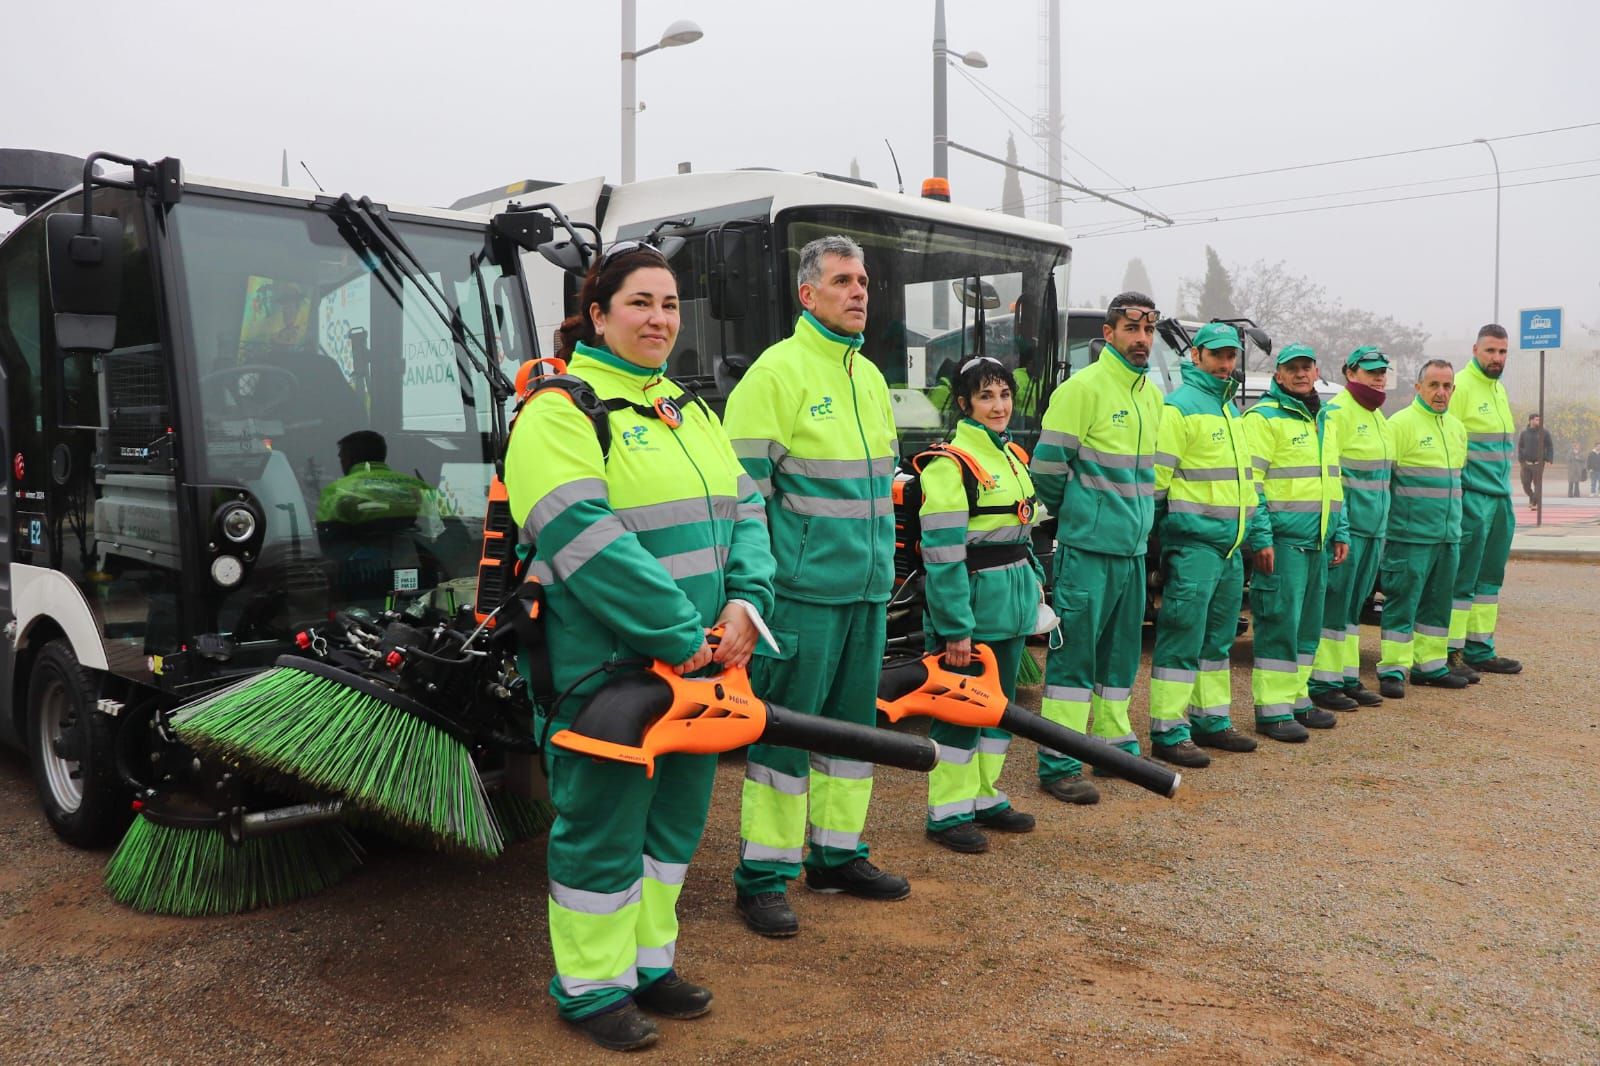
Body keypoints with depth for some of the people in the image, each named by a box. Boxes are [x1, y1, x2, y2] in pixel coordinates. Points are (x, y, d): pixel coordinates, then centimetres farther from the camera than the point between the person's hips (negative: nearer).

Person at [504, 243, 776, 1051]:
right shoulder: (561, 411, -11)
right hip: (605, 671, -8)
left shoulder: (689, 411, 15)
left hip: (697, 664, 8)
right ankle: (590, 985, 23)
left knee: (673, 820, 17)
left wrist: (746, 603, -9)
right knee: (603, 830, 4)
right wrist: (681, 636, -23)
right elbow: (589, 542, -22)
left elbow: (743, 512, 9)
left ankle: (649, 961, 35)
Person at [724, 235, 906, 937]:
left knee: (853, 723, 15)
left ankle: (837, 855, 29)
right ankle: (761, 877, 10)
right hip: (804, 589, -8)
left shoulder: (870, 377, 16)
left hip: (867, 590, 8)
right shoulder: (777, 372, -9)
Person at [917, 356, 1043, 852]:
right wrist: (955, 627, -22)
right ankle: (946, 812, 11)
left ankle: (984, 797, 30)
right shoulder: (951, 463, -15)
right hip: (972, 601, -9)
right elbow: (943, 553, -20)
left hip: (1012, 603, 9)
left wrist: (1035, 582, 12)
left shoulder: (1014, 456, 13)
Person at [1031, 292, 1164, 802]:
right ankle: (1058, 765, 1)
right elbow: (1047, 465, -11)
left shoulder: (1152, 394, 14)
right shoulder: (1082, 388, -12)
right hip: (1088, 547, -8)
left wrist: (1138, 519, 19)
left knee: (1121, 651, 16)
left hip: (1133, 547, 8)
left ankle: (1115, 741, 29)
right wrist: (1070, 513, 3)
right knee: (1075, 651, -5)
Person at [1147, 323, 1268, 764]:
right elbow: (1155, 479, -14)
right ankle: (1168, 732, -1)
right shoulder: (1179, 406, -9)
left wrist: (1259, 529, 21)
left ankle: (1210, 720, 26)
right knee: (1181, 640, -6)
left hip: (1230, 546, 9)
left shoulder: (1230, 410, 19)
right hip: (1192, 543, -9)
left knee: (1217, 640, 15)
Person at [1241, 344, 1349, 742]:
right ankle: (1271, 710, -2)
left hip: (1317, 541, 8)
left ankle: (1296, 698, 23)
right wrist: (1260, 538, -19)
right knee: (1279, 623, -8)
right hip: (1282, 539, -8)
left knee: (1308, 623, 13)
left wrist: (1341, 532, 18)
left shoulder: (1325, 421, 19)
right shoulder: (1263, 417, -7)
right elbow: (1249, 482, -13)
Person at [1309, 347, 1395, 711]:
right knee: (1334, 604, -5)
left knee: (1353, 606, 13)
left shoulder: (1377, 417, 18)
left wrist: (1381, 525, 22)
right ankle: (1323, 683, 1)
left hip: (1373, 528, 9)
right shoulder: (1336, 412, -10)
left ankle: (1349, 678, 20)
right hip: (1347, 525, -9)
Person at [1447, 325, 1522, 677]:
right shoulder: (1461, 386, -10)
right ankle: (1450, 653, -2)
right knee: (1462, 579, -7)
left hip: (1500, 499, 9)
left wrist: (1507, 492, 21)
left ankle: (1479, 651, 19)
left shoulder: (1499, 390, 18)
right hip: (1472, 499, -9)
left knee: (1489, 578, 12)